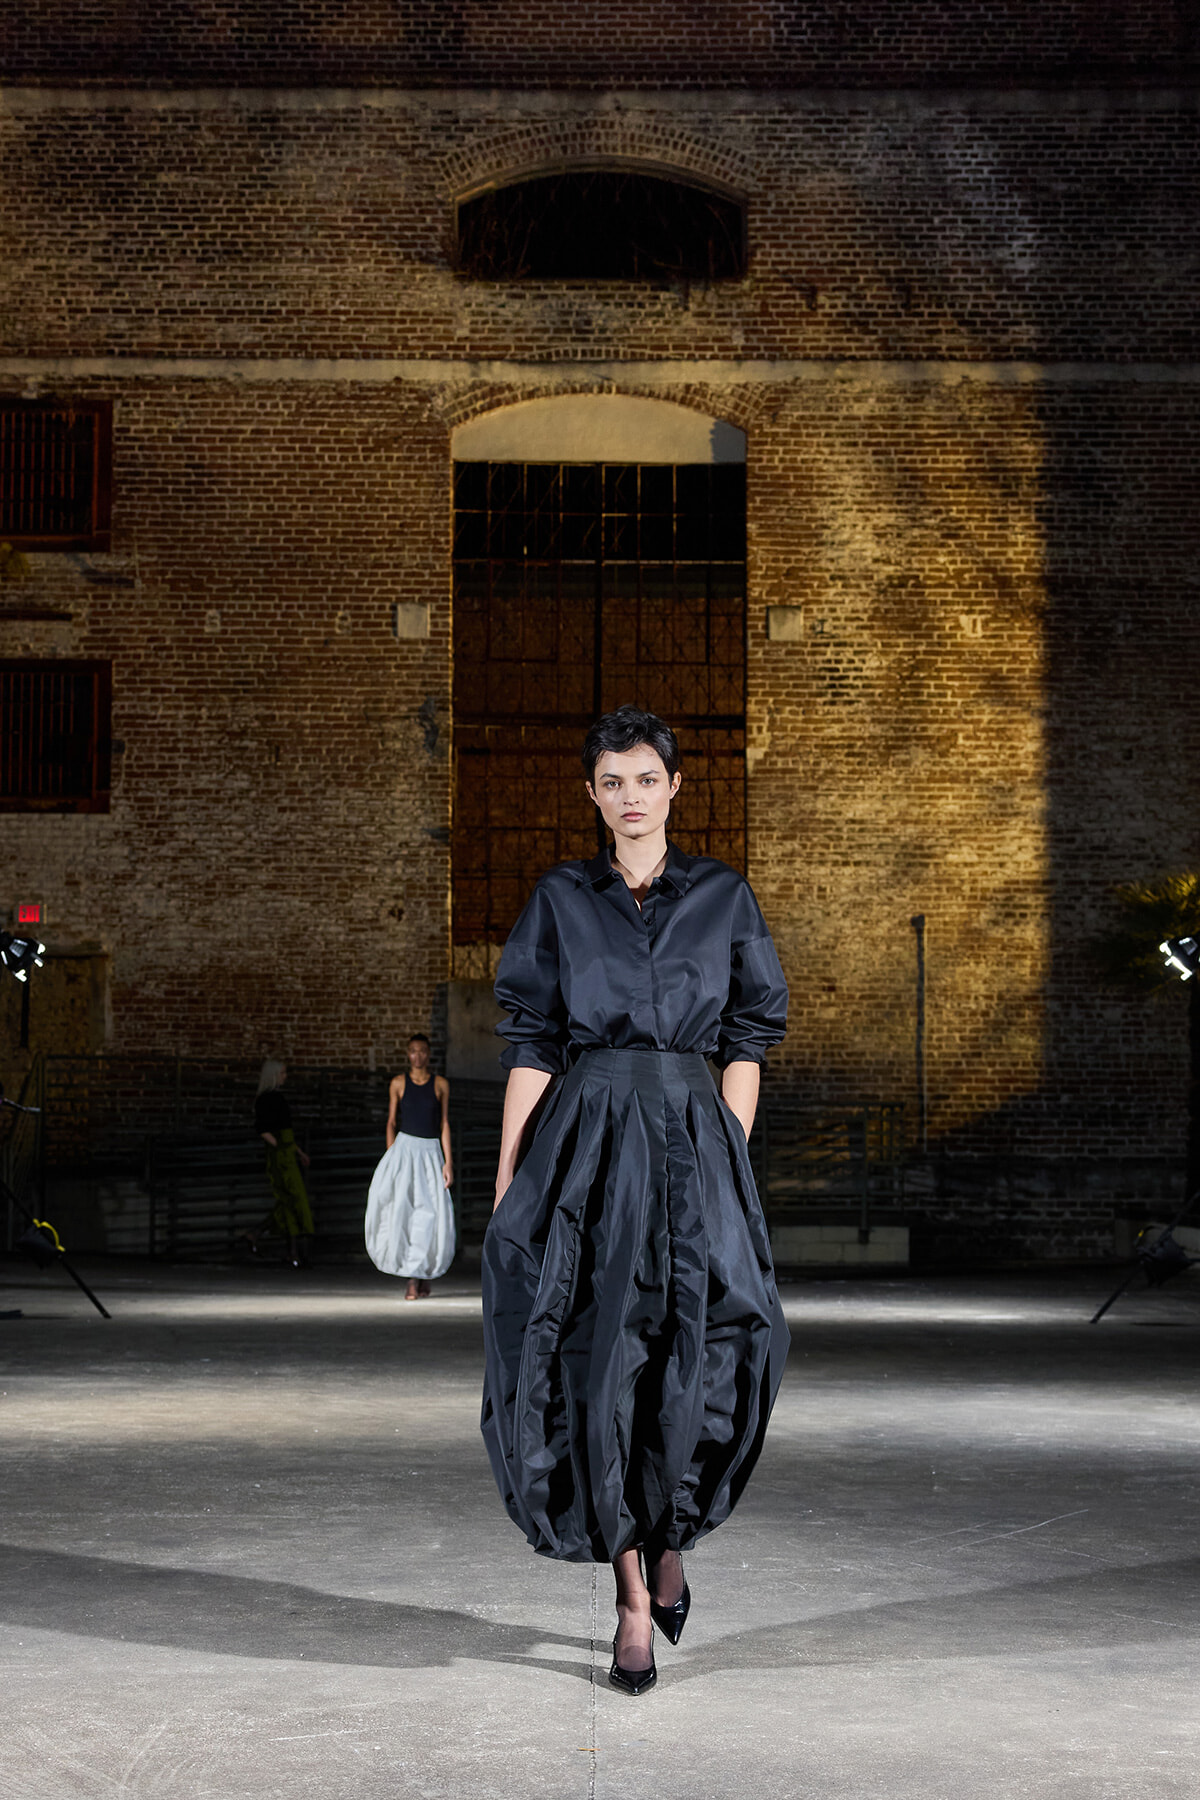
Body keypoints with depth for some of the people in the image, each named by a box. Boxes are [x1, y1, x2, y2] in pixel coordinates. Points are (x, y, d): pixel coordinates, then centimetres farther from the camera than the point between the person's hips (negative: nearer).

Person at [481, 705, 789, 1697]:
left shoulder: (724, 896, 8)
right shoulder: (561, 899, 8)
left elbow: (747, 1045, 7)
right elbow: (532, 1046, 6)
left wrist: (732, 1165, -3)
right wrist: (507, 1185, 1)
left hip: (691, 1136, 0)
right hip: (583, 1140, 0)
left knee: (701, 1343, -14)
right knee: (597, 1352, -6)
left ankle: (669, 1535, 13)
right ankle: (632, 1593, 3)